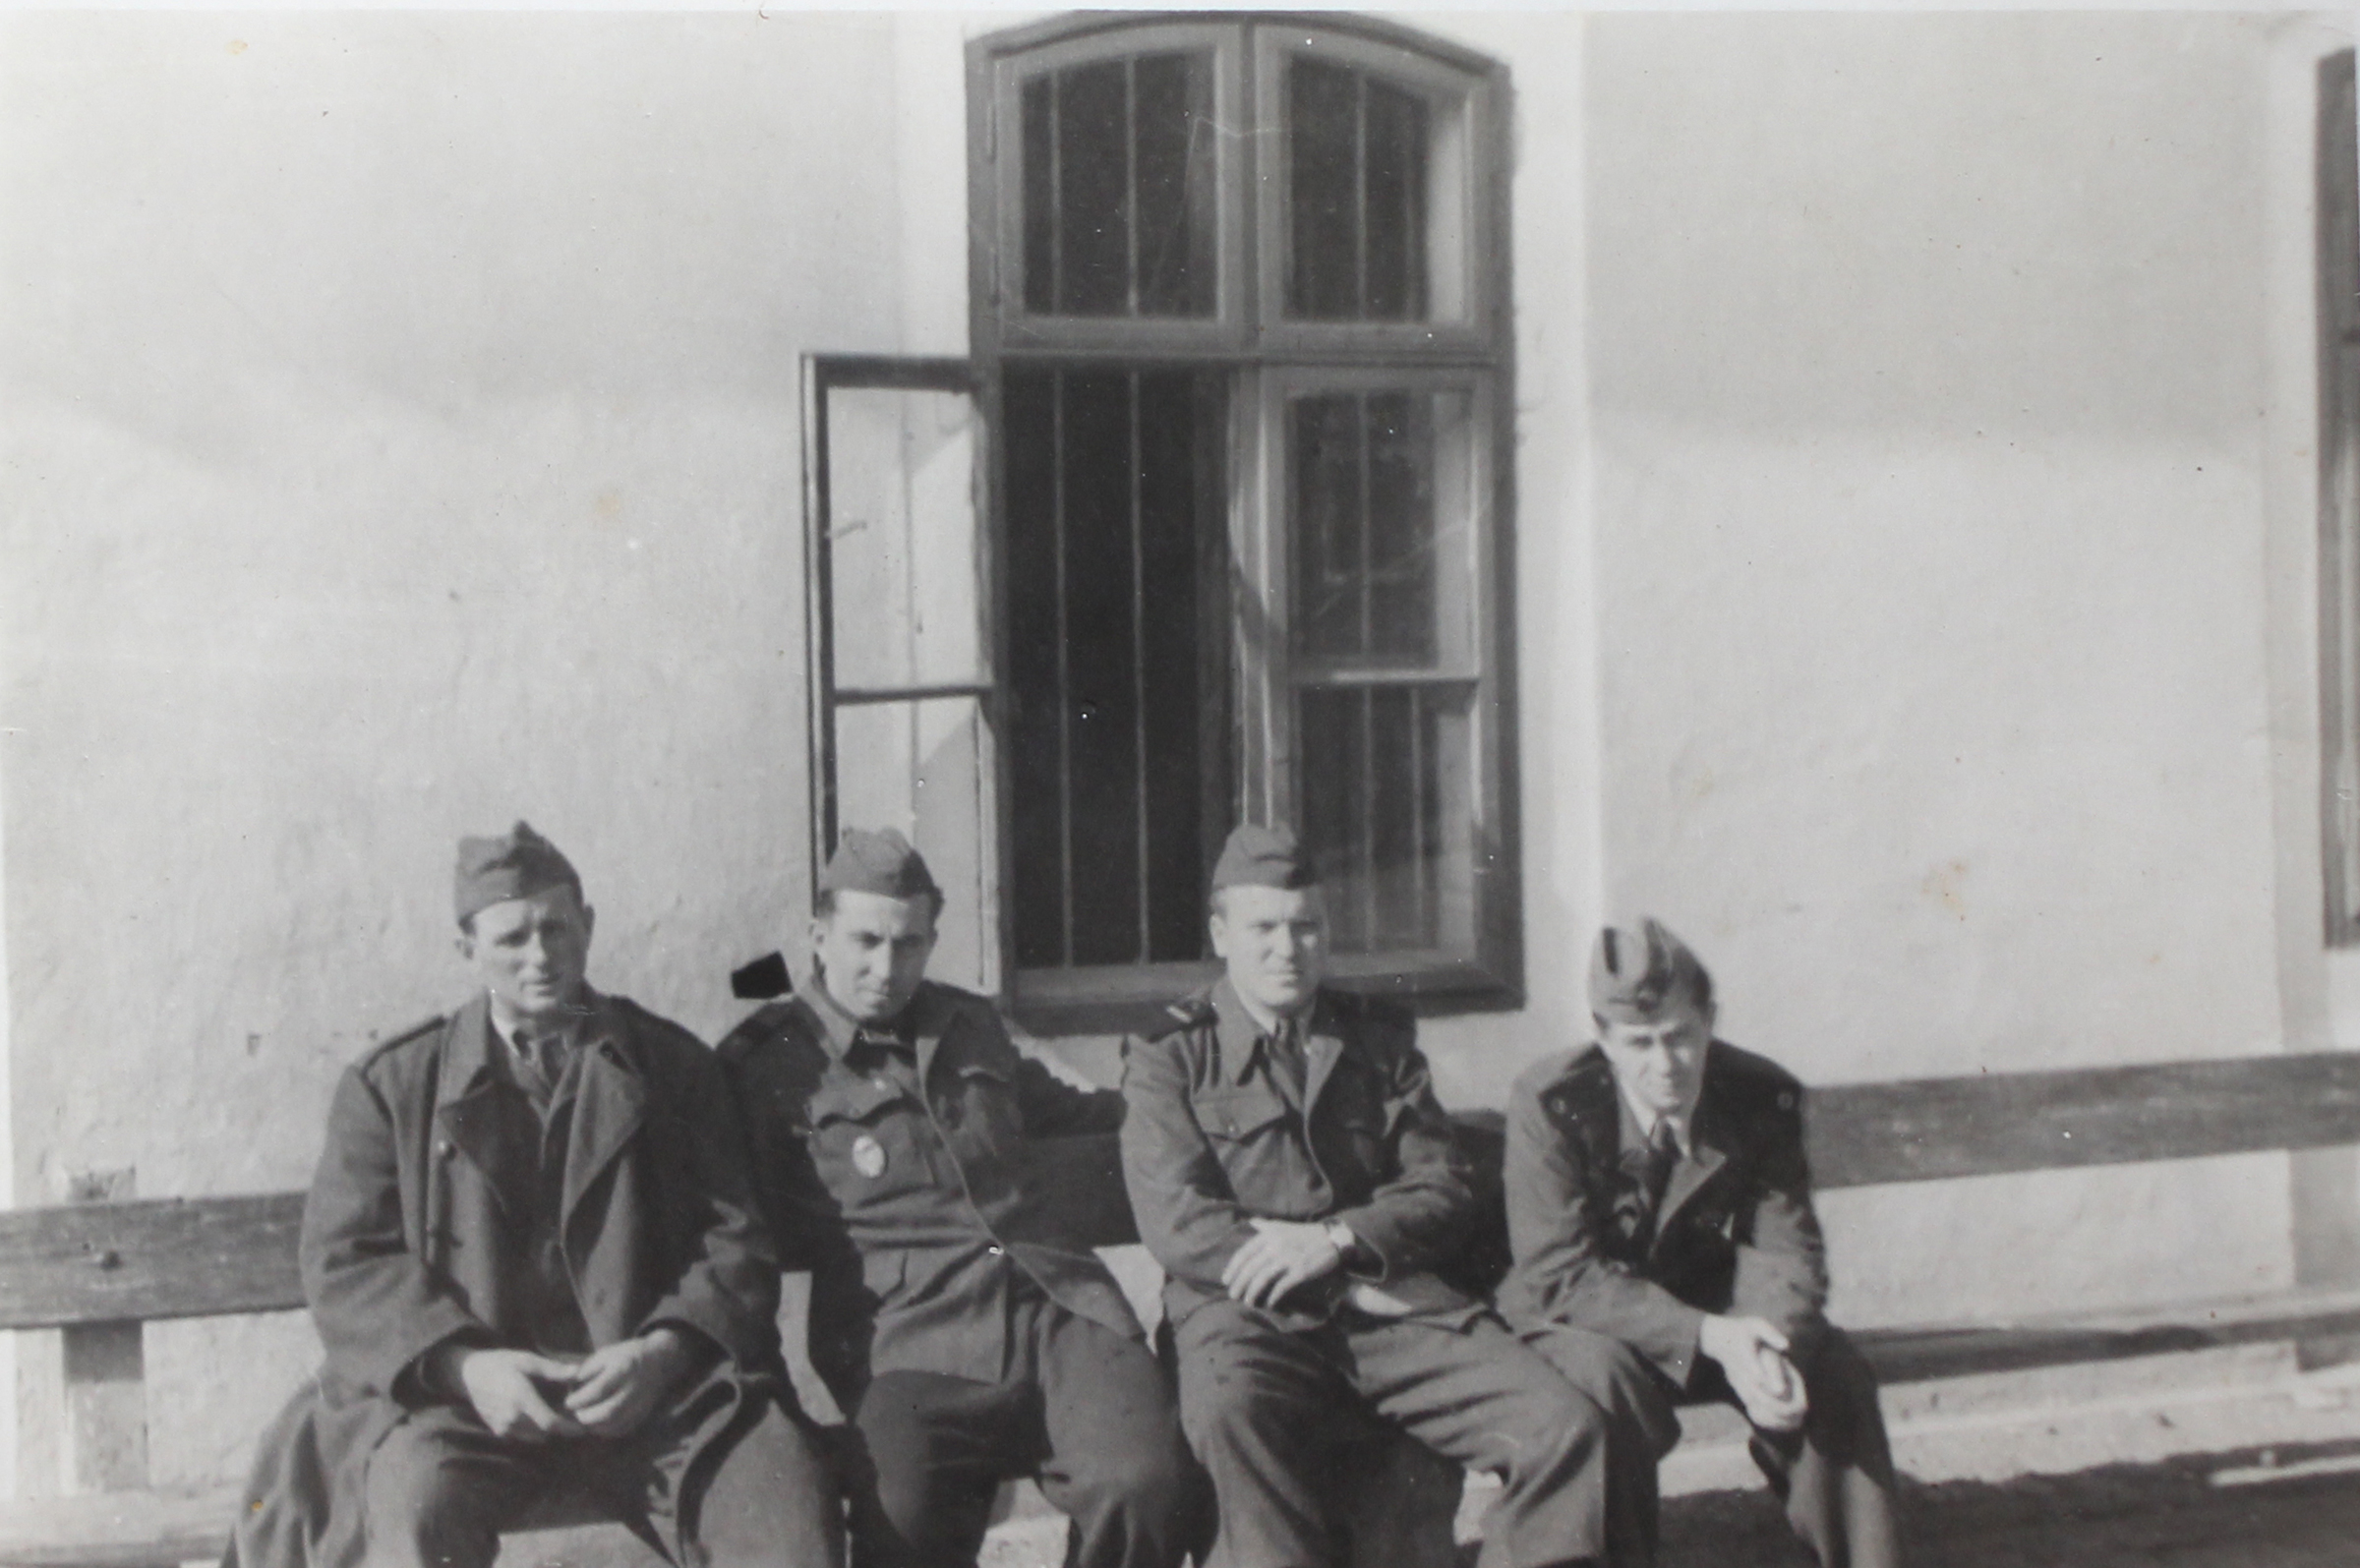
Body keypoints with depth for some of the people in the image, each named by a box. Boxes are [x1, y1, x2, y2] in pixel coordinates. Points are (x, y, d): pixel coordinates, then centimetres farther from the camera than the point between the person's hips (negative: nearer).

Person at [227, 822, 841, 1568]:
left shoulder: (672, 1065, 15)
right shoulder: (392, 1084, 13)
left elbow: (735, 1241, 9)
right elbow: (343, 1260, 5)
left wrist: (664, 1352, -11)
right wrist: (462, 1365, -13)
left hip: (652, 1386, 1)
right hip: (467, 1392, -1)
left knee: (789, 1499, -27)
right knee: (412, 1505, -34)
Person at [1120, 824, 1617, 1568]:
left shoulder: (1380, 1039, 22)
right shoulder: (1168, 1056, 11)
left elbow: (1444, 1191, 12)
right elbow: (1175, 1224, -2)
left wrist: (1336, 1241, -9)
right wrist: (1346, 1291, -10)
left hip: (1388, 1298, 3)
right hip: (1244, 1311, -3)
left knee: (1568, 1425, -20)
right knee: (1231, 1412, -39)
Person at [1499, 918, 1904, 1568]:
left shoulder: (1763, 1097, -11)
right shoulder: (1547, 1103, -21)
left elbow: (1788, 1254, -9)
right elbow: (1561, 1276, -24)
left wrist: (1772, 1352, -32)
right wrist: (1707, 1338, -35)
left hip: (1710, 1314, 4)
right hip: (1574, 1321, -3)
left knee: (1835, 1374, -19)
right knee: (1607, 1375, -35)